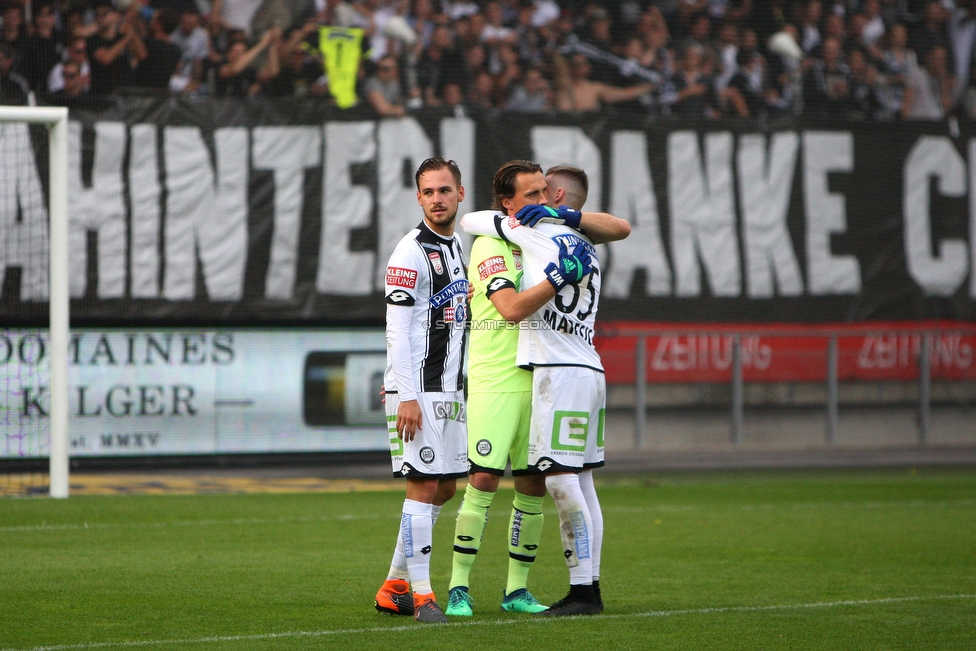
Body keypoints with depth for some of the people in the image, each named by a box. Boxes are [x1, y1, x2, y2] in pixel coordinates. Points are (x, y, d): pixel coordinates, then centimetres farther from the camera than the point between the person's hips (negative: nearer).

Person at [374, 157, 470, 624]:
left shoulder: (456, 247, 16)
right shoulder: (411, 252, -10)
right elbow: (397, 330, -15)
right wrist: (407, 397, -20)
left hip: (449, 390, 9)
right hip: (417, 390, -9)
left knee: (445, 488, 10)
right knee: (424, 486, -9)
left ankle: (393, 588, 18)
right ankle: (422, 595, -7)